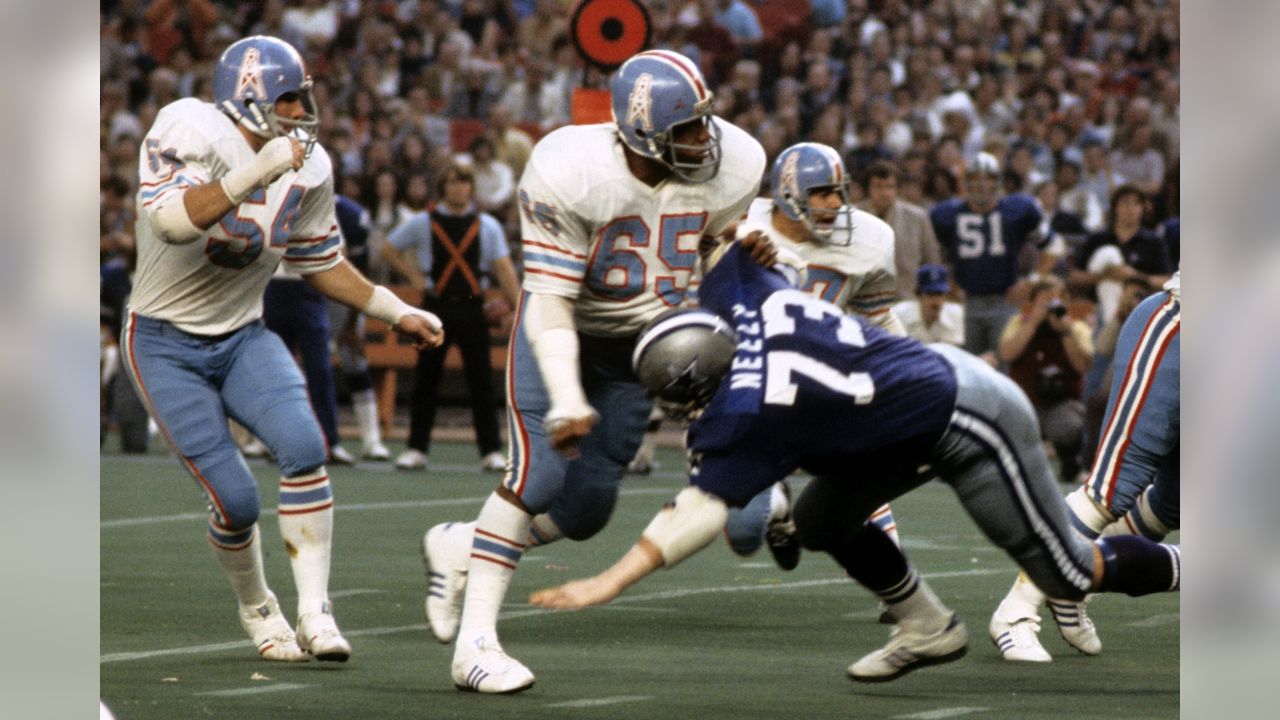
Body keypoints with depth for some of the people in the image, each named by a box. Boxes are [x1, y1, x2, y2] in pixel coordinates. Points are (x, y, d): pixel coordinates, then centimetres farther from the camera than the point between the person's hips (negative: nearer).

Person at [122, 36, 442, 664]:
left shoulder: (306, 168, -2)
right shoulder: (187, 134, -19)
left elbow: (320, 262, 13)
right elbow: (173, 222, -38)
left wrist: (397, 312, 9)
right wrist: (256, 172, -44)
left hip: (242, 336, 4)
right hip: (166, 345, -4)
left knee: (303, 448, -22)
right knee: (235, 499, -11)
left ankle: (315, 611, -15)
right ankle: (257, 611, 19)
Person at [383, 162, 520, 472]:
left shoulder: (487, 225, 5)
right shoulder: (423, 223, 4)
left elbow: (504, 268, 0)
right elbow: (390, 249, 16)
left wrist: (519, 306, -9)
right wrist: (413, 276, 3)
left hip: (471, 307, 0)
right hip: (436, 305, 0)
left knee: (481, 380, -2)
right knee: (426, 380, 3)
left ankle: (491, 450, 2)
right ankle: (416, 449, 10)